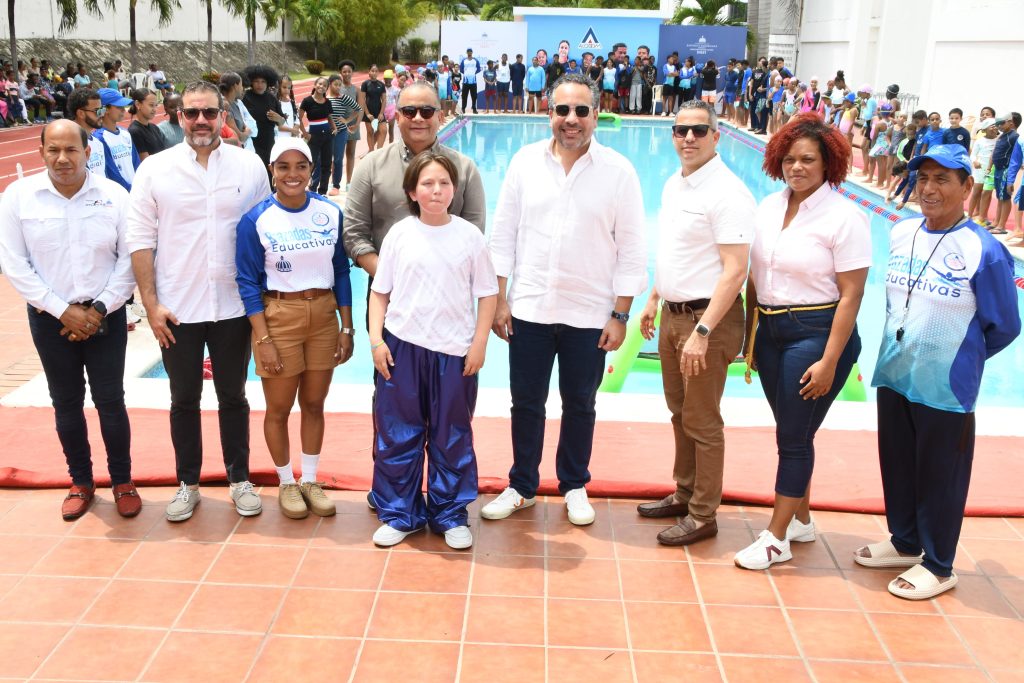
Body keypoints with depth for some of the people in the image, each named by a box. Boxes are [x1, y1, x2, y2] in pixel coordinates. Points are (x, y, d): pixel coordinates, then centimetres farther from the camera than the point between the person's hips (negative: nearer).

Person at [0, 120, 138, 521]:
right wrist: (62, 310, -11)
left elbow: (130, 258, -4)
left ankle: (122, 481, 20)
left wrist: (99, 309, -10)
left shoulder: (114, 195, -7)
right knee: (66, 403, 11)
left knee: (110, 400, 4)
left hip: (105, 316, -1)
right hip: (50, 318, 1)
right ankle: (81, 481, 27)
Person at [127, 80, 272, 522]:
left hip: (233, 306, 0)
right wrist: (150, 304, -6)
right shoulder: (155, 169, -2)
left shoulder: (250, 166, -1)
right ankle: (187, 484, 27)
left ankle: (240, 479, 28)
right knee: (184, 400, 13)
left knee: (233, 397, 14)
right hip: (177, 309, 0)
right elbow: (141, 240, -1)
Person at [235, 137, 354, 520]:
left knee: (314, 404, 13)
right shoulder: (256, 220, -8)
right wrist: (263, 339, -12)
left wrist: (347, 328, 4)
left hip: (323, 317, 3)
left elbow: (341, 272, 6)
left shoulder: (331, 213, 0)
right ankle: (286, 483, 28)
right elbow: (248, 282, -7)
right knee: (279, 409, 9)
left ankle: (310, 480, 30)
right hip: (278, 317, -2)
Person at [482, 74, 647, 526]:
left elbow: (631, 250, -3)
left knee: (579, 405, 13)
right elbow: (504, 234, 4)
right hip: (529, 308, 1)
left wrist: (620, 314, -6)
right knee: (526, 403, 11)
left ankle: (574, 487, 32)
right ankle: (521, 487, 29)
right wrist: (499, 299, 0)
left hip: (589, 314, -1)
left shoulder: (618, 171, -4)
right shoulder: (525, 161, 1)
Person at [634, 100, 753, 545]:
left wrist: (702, 332, -25)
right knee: (679, 412, 19)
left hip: (708, 317, -8)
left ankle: (703, 516, 16)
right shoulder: (673, 185, 10)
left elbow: (734, 271, -22)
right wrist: (653, 300, 19)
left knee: (702, 423, 2)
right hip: (673, 313, 9)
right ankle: (683, 495, 35)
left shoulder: (727, 193, -18)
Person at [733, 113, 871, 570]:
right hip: (771, 330, 6)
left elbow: (851, 295, -14)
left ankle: (777, 539, 12)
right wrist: (750, 338, 11)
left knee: (794, 436, 0)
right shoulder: (769, 207, 6)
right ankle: (800, 520, 33)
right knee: (792, 432, 16)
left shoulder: (844, 218, -12)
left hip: (816, 333, -6)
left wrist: (829, 362, -17)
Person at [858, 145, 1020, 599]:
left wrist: (960, 357, 4)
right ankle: (905, 543, 39)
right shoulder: (900, 234, 1)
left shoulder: (984, 251, -16)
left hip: (946, 389, -6)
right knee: (897, 466, 18)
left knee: (939, 477, 8)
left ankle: (938, 566, 26)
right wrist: (908, 350, 15)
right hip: (892, 377, 6)